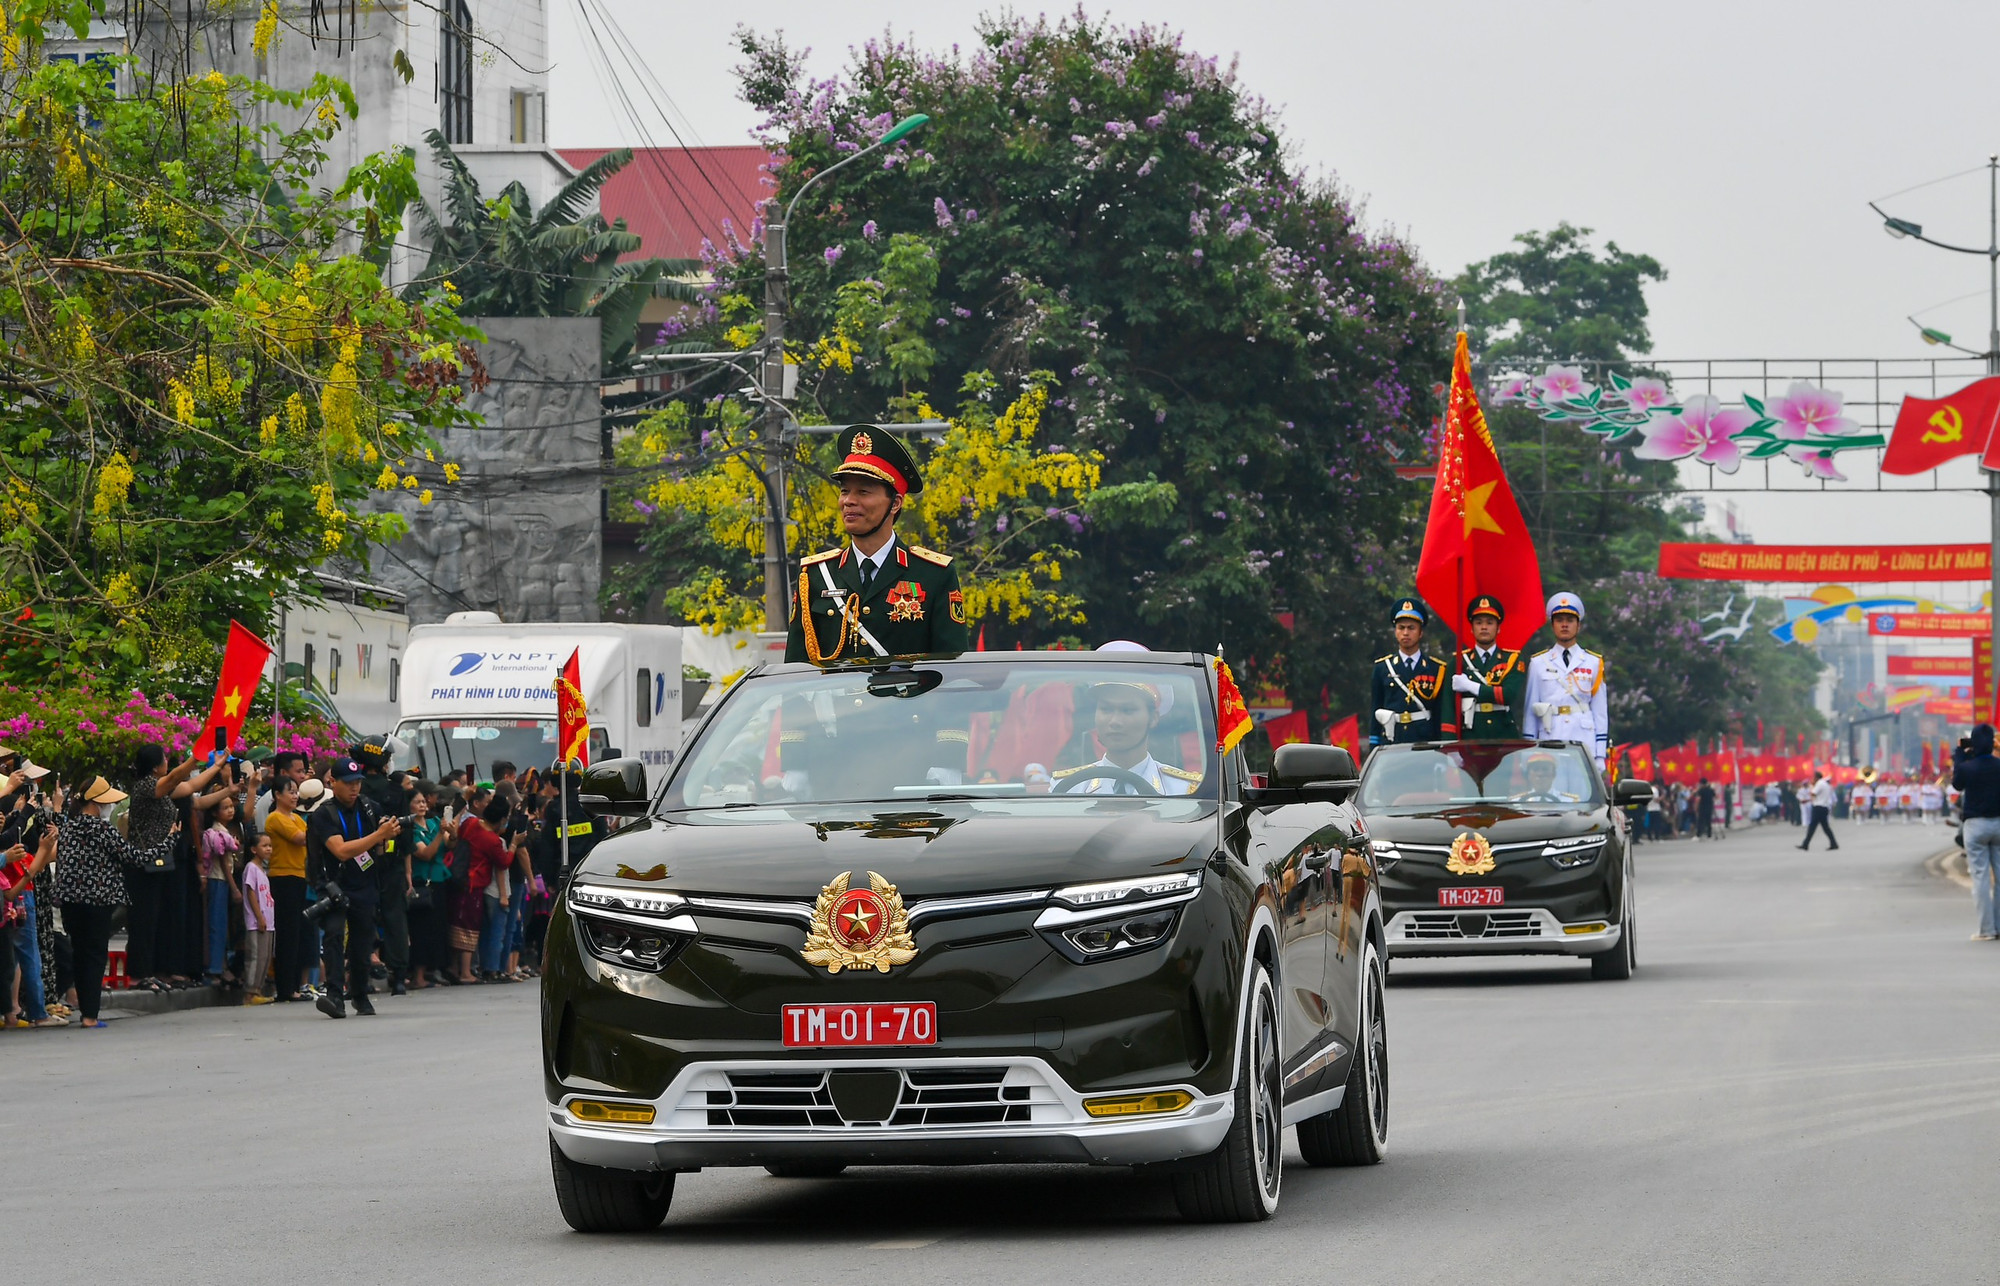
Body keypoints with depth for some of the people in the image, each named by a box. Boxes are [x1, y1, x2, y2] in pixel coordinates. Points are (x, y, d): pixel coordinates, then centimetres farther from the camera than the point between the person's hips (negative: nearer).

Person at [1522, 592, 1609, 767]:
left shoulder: (1593, 663, 11)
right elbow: (1530, 711, 11)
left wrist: (1600, 756, 4)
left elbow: (1600, 712, 9)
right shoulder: (1538, 664, 11)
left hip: (1584, 746, 0)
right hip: (1549, 743, 0)